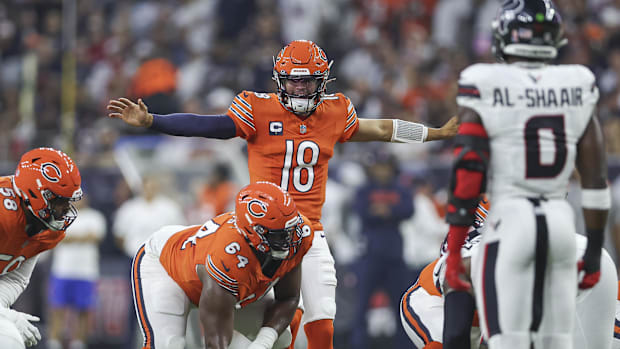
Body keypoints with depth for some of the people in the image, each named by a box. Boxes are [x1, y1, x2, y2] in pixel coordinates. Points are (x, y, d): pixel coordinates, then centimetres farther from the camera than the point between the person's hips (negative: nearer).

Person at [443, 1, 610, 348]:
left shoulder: (486, 89, -4)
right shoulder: (577, 88, 6)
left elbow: (467, 173, -8)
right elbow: (595, 178, 7)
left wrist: (454, 249, -3)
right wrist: (595, 249, 14)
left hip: (509, 224, -4)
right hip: (561, 225, 4)